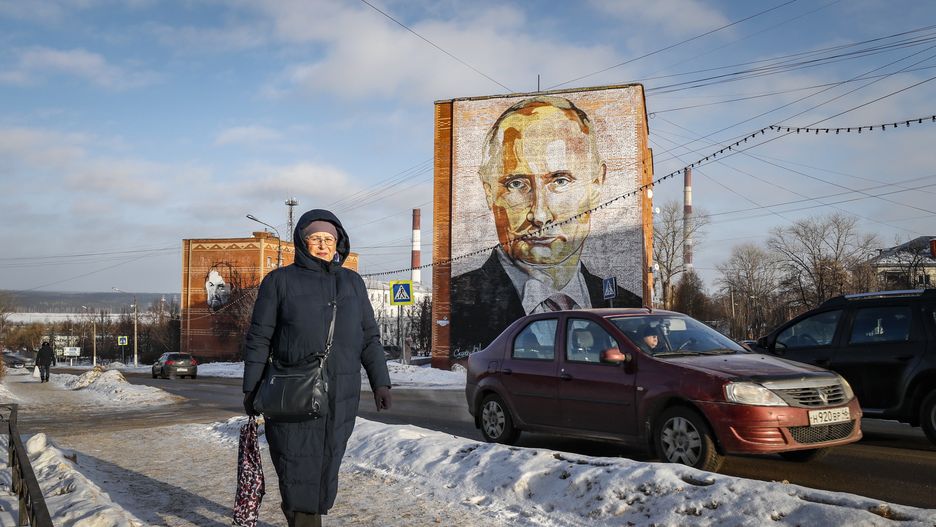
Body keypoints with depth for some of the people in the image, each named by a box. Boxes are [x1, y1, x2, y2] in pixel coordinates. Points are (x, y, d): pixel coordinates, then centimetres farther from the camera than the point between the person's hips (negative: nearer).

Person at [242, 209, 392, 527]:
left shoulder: (352, 282, 13)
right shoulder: (280, 280, 3)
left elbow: (369, 338, 13)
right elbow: (259, 338, 2)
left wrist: (380, 382, 4)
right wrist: (251, 388, -2)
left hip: (341, 399, 4)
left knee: (327, 464, 8)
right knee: (300, 465, -4)